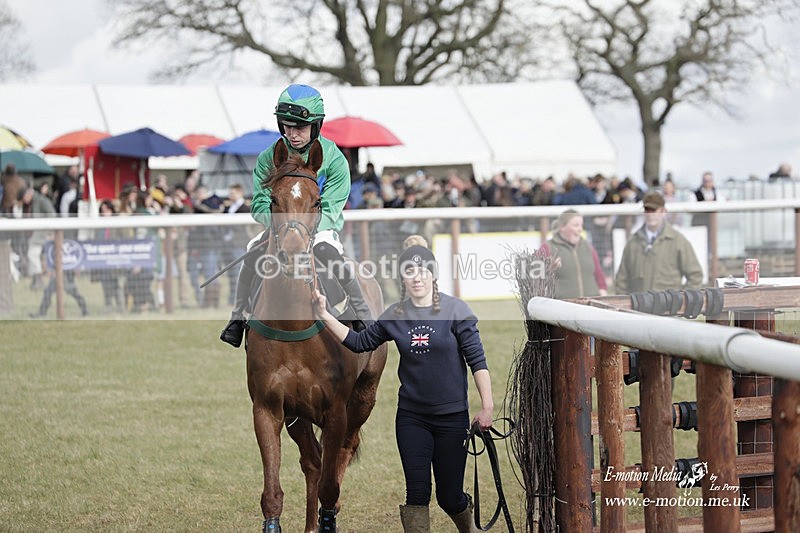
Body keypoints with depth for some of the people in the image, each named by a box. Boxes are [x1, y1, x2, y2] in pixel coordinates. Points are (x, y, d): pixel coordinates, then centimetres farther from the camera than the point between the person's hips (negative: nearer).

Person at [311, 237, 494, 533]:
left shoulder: (455, 310, -8)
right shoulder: (395, 316, 2)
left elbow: (477, 361, -8)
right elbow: (359, 342, 12)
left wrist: (487, 407, -12)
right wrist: (324, 315, 3)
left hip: (451, 416, -2)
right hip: (411, 417, 3)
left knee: (450, 497, 6)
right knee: (417, 494, -3)